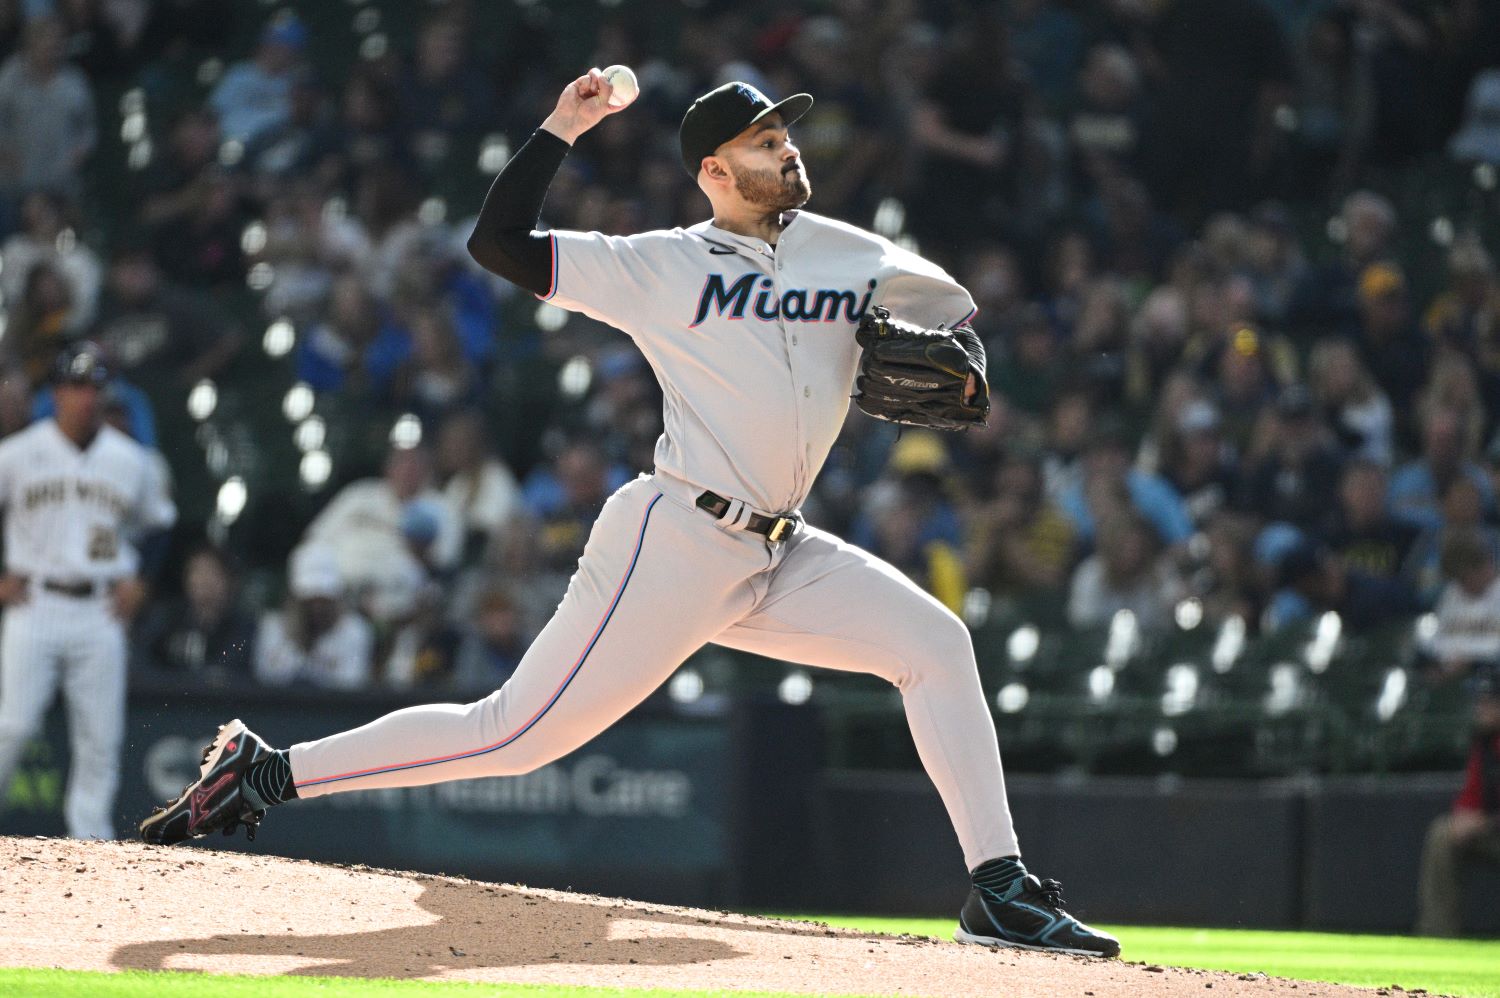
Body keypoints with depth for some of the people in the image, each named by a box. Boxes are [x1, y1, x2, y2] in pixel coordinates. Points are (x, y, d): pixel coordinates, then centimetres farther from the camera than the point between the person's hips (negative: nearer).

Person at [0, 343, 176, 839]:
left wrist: (138, 580, 8)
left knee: (100, 737, -1)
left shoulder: (132, 460, 8)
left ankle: (91, 843, 5)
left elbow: (157, 523, 22)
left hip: (101, 612, 3)